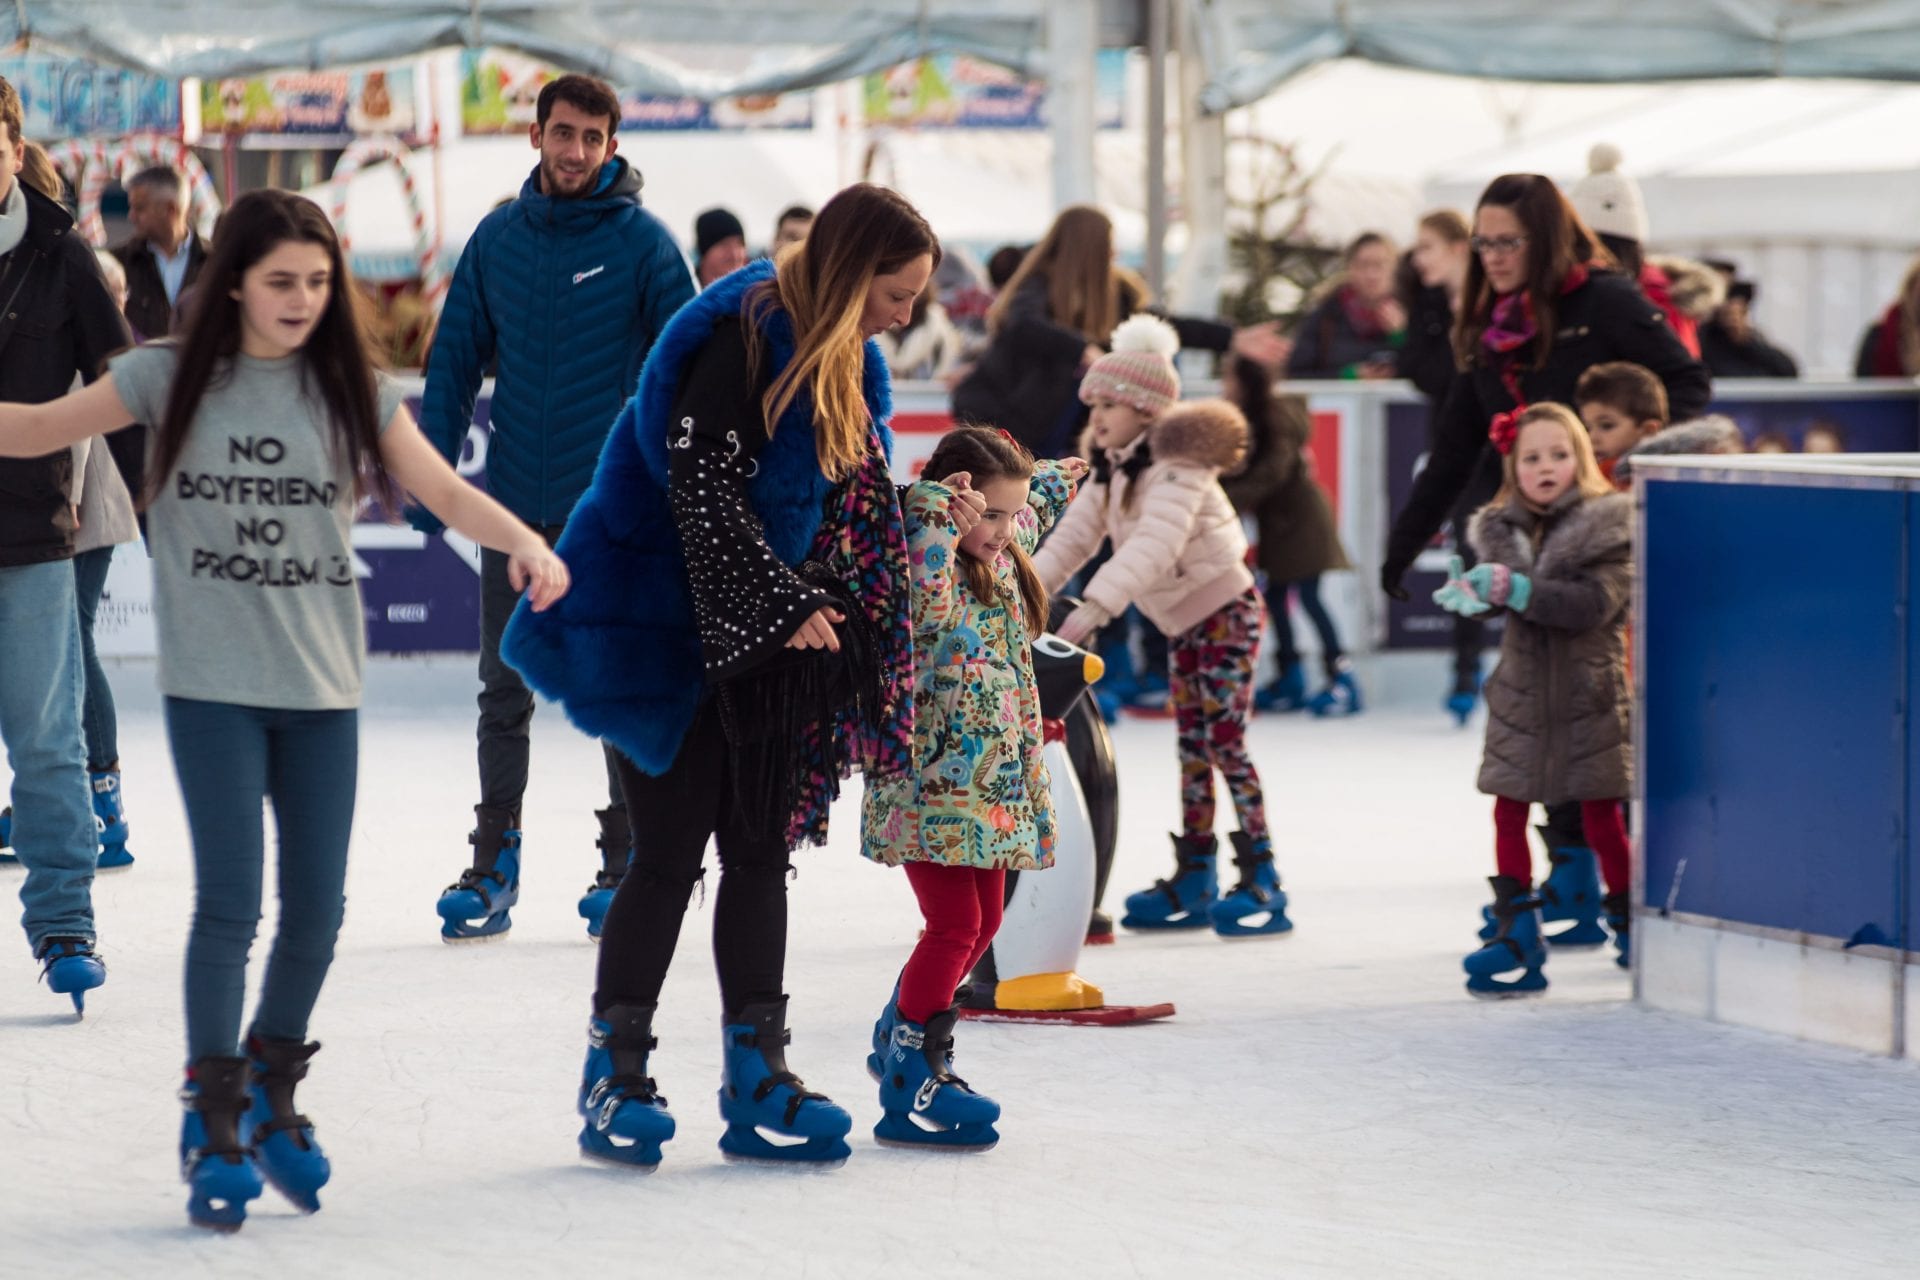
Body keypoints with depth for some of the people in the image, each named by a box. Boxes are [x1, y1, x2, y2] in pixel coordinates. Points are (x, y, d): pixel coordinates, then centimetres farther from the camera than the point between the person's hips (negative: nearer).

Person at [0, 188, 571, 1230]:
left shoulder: (352, 392, 3)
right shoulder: (170, 380, -1)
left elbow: (444, 489, -4)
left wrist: (523, 541, -22)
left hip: (322, 684, 2)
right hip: (211, 683, -2)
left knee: (316, 909, 5)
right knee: (230, 899, -8)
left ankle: (273, 1093, 28)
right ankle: (213, 1123, 5)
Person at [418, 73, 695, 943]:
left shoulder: (641, 242, -6)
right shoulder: (498, 238, 4)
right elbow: (456, 358, 8)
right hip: (515, 502, 3)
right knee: (504, 693, 7)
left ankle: (625, 863, 15)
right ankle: (494, 865, 14)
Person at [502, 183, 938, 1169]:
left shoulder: (840, 354, 10)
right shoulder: (743, 338, -18)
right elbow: (703, 489, -23)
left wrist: (829, 619, 12)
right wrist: (781, 607, -20)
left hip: (772, 646, 9)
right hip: (678, 634, -8)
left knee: (760, 856, 8)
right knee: (669, 856, -4)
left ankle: (756, 1079, 12)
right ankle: (613, 1077, 6)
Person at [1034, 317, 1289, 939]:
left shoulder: (1176, 468, -22)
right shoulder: (1110, 476, 7)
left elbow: (1155, 545, -36)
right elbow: (1070, 539, 4)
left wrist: (1094, 608, -44)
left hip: (1226, 611, -9)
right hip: (1183, 624, 9)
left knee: (1225, 741, -12)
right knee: (1192, 747, 10)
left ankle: (1262, 883, -11)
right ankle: (1194, 882, 13)